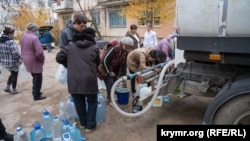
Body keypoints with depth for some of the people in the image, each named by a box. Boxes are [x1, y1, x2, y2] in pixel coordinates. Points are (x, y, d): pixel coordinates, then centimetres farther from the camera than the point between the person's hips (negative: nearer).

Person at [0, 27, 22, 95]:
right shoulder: (11, 42, -23)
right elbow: (15, 53, -26)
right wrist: (20, 57, -8)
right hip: (12, 62, -8)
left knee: (12, 74, 27)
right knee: (14, 75, 10)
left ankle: (7, 87, 25)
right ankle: (14, 90, 22)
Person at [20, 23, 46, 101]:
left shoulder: (23, 36, 6)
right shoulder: (34, 38, -22)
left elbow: (23, 49, 13)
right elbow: (39, 52, -28)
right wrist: (42, 59, -11)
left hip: (27, 61, 9)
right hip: (34, 61, -9)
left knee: (35, 77, 23)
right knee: (38, 78, 5)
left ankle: (35, 92, 35)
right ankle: (36, 95, 14)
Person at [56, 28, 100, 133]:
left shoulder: (71, 45, 8)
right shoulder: (94, 48, 2)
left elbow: (59, 58, 5)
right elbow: (97, 63, 11)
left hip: (73, 80, 3)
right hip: (89, 80, -2)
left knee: (79, 102, 20)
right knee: (92, 102, 16)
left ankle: (83, 123, 35)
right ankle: (90, 125, 22)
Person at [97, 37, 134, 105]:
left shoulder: (126, 52, -8)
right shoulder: (113, 49, -31)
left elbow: (123, 64, -1)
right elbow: (105, 60, -30)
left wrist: (124, 76, -3)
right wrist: (109, 71, -23)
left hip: (114, 69, 7)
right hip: (105, 69, -7)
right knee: (110, 84, -9)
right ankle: (109, 99, 8)